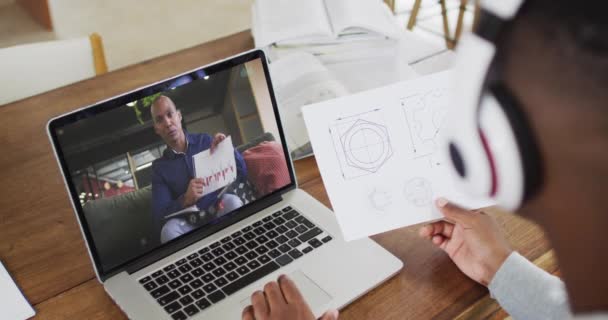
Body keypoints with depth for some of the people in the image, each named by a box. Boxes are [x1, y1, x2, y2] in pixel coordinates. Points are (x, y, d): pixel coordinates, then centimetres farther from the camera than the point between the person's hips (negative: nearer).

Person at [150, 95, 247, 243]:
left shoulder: (205, 141, 6)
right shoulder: (159, 166, 5)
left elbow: (241, 173, 5)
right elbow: (160, 214, -5)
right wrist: (186, 200, -24)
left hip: (219, 211, 1)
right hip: (190, 223, 0)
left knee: (232, 201, -32)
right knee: (169, 229, -33)